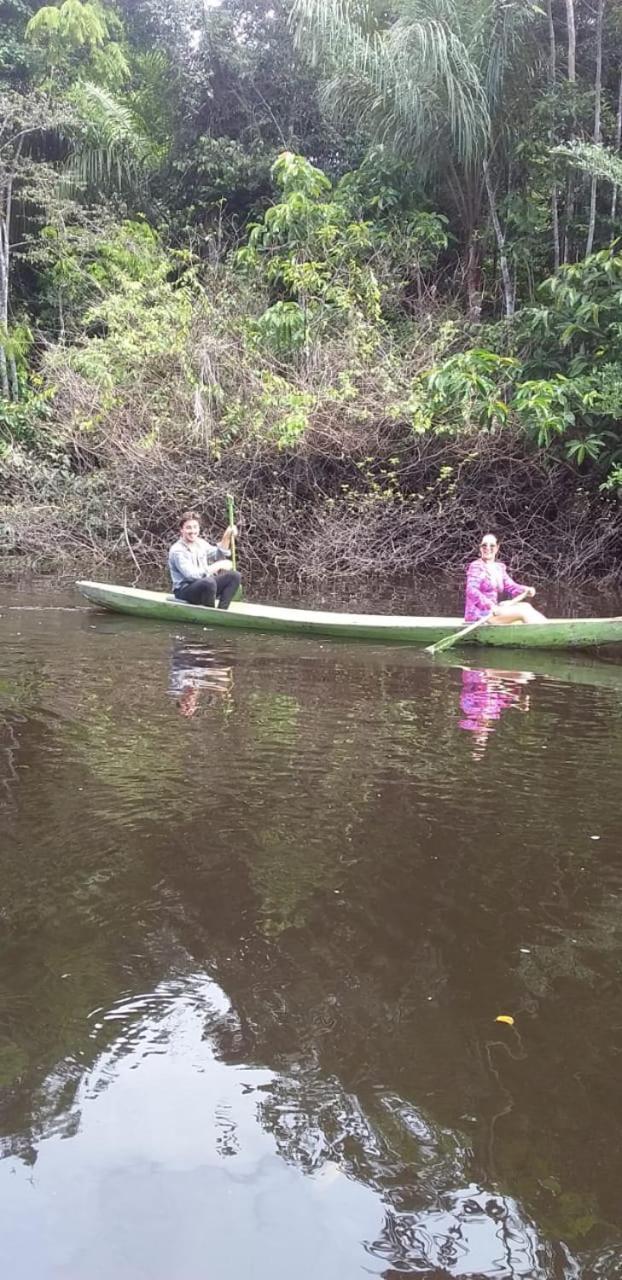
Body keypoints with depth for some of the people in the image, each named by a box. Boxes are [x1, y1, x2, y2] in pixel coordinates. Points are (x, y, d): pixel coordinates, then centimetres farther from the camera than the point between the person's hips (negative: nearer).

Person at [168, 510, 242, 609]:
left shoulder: (200, 543, 9)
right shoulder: (177, 550, -16)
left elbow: (217, 555, 18)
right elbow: (191, 575, -25)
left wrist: (227, 538, 2)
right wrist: (218, 566, -22)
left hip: (205, 586, 9)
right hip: (184, 591, -8)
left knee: (234, 576, -5)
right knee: (209, 582, -38)